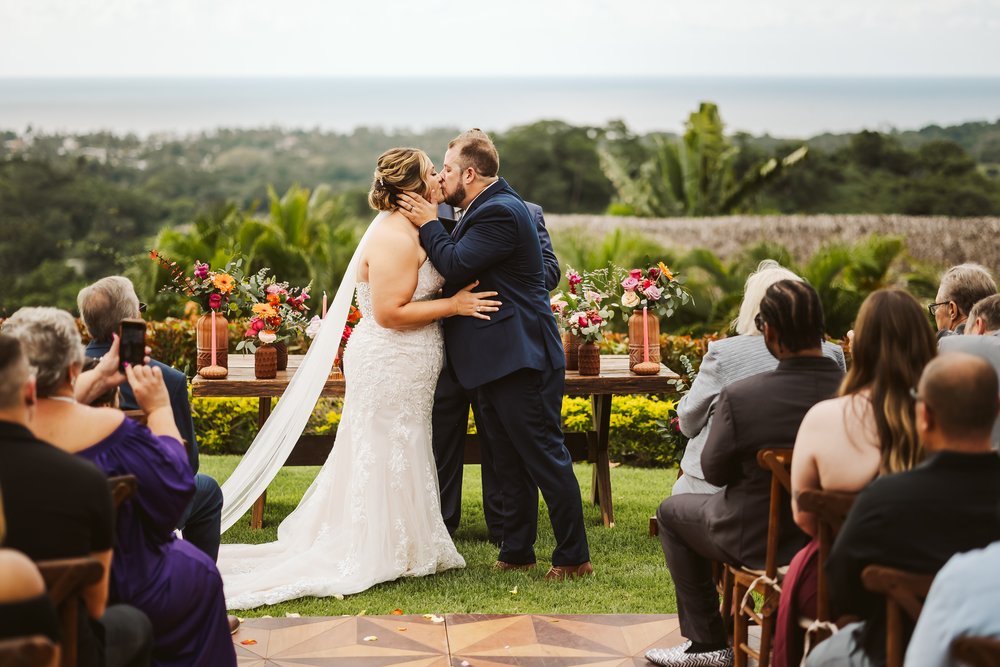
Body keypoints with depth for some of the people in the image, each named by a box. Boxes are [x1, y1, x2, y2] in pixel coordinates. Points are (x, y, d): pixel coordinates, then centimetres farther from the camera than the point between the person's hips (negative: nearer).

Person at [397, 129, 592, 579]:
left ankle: (574, 557, 3)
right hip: (495, 361, 11)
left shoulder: (499, 212, -17)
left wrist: (429, 224, -8)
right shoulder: (488, 208, 15)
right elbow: (459, 265, 14)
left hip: (520, 360, -11)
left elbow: (455, 267, -20)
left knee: (545, 458, -4)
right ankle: (517, 551, 23)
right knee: (512, 462, 15)